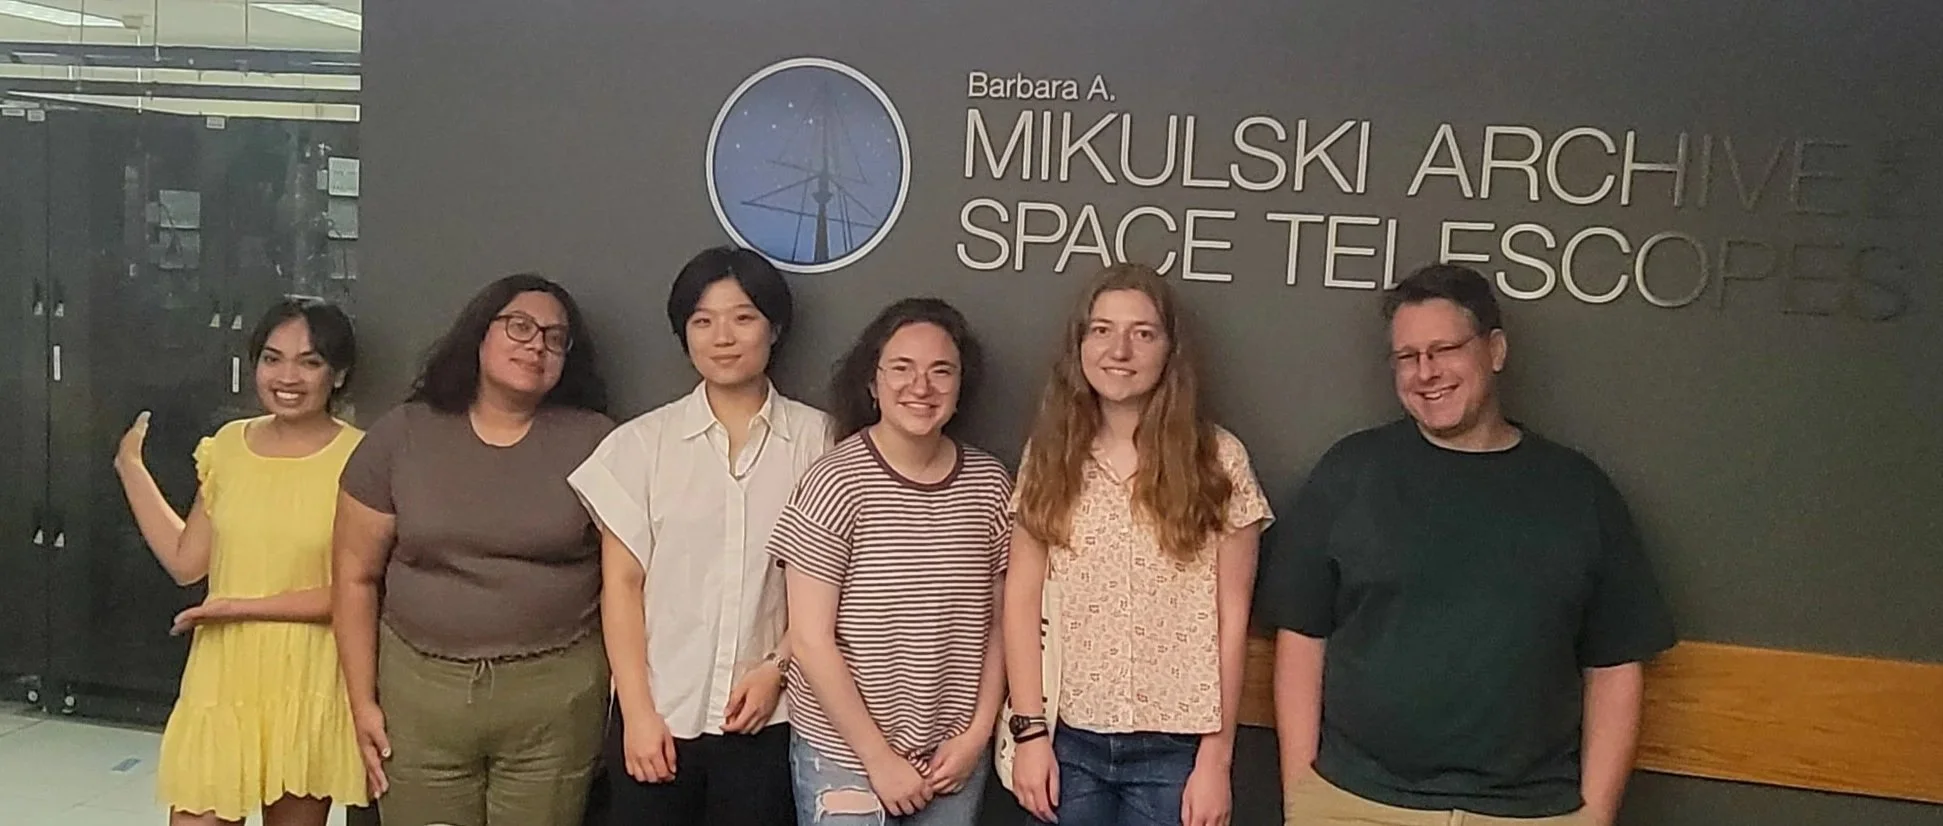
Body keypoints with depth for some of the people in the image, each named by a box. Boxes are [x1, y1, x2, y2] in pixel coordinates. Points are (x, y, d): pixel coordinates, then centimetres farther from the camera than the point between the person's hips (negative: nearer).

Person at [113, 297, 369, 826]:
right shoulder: (228, 446, 3)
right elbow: (186, 563, 7)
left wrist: (242, 607, -16)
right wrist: (130, 466, 11)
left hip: (308, 686, -3)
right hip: (222, 677, 3)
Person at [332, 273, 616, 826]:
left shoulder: (594, 441, -2)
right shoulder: (401, 435, 1)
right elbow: (357, 577, 4)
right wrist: (362, 702, 2)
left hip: (556, 697, -1)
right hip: (418, 688, 1)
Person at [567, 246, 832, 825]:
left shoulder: (816, 438, -1)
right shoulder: (642, 442, 0)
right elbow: (621, 584, 0)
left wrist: (776, 668, -8)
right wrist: (638, 711, -4)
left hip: (767, 716, 0)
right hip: (659, 714, 0)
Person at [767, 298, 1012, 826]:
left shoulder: (990, 485, -1)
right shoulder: (837, 482, -14)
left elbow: (996, 623, 6)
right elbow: (810, 640, -13)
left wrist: (979, 732, -1)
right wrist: (879, 758, -11)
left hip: (955, 755, 4)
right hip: (846, 755, -4)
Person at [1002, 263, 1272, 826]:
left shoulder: (1217, 460, -4)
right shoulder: (1049, 454, 1)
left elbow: (1231, 617, -3)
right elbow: (1022, 599, 1)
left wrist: (1216, 756, -4)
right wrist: (1030, 730, -5)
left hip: (1173, 748, -1)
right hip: (1070, 741, 2)